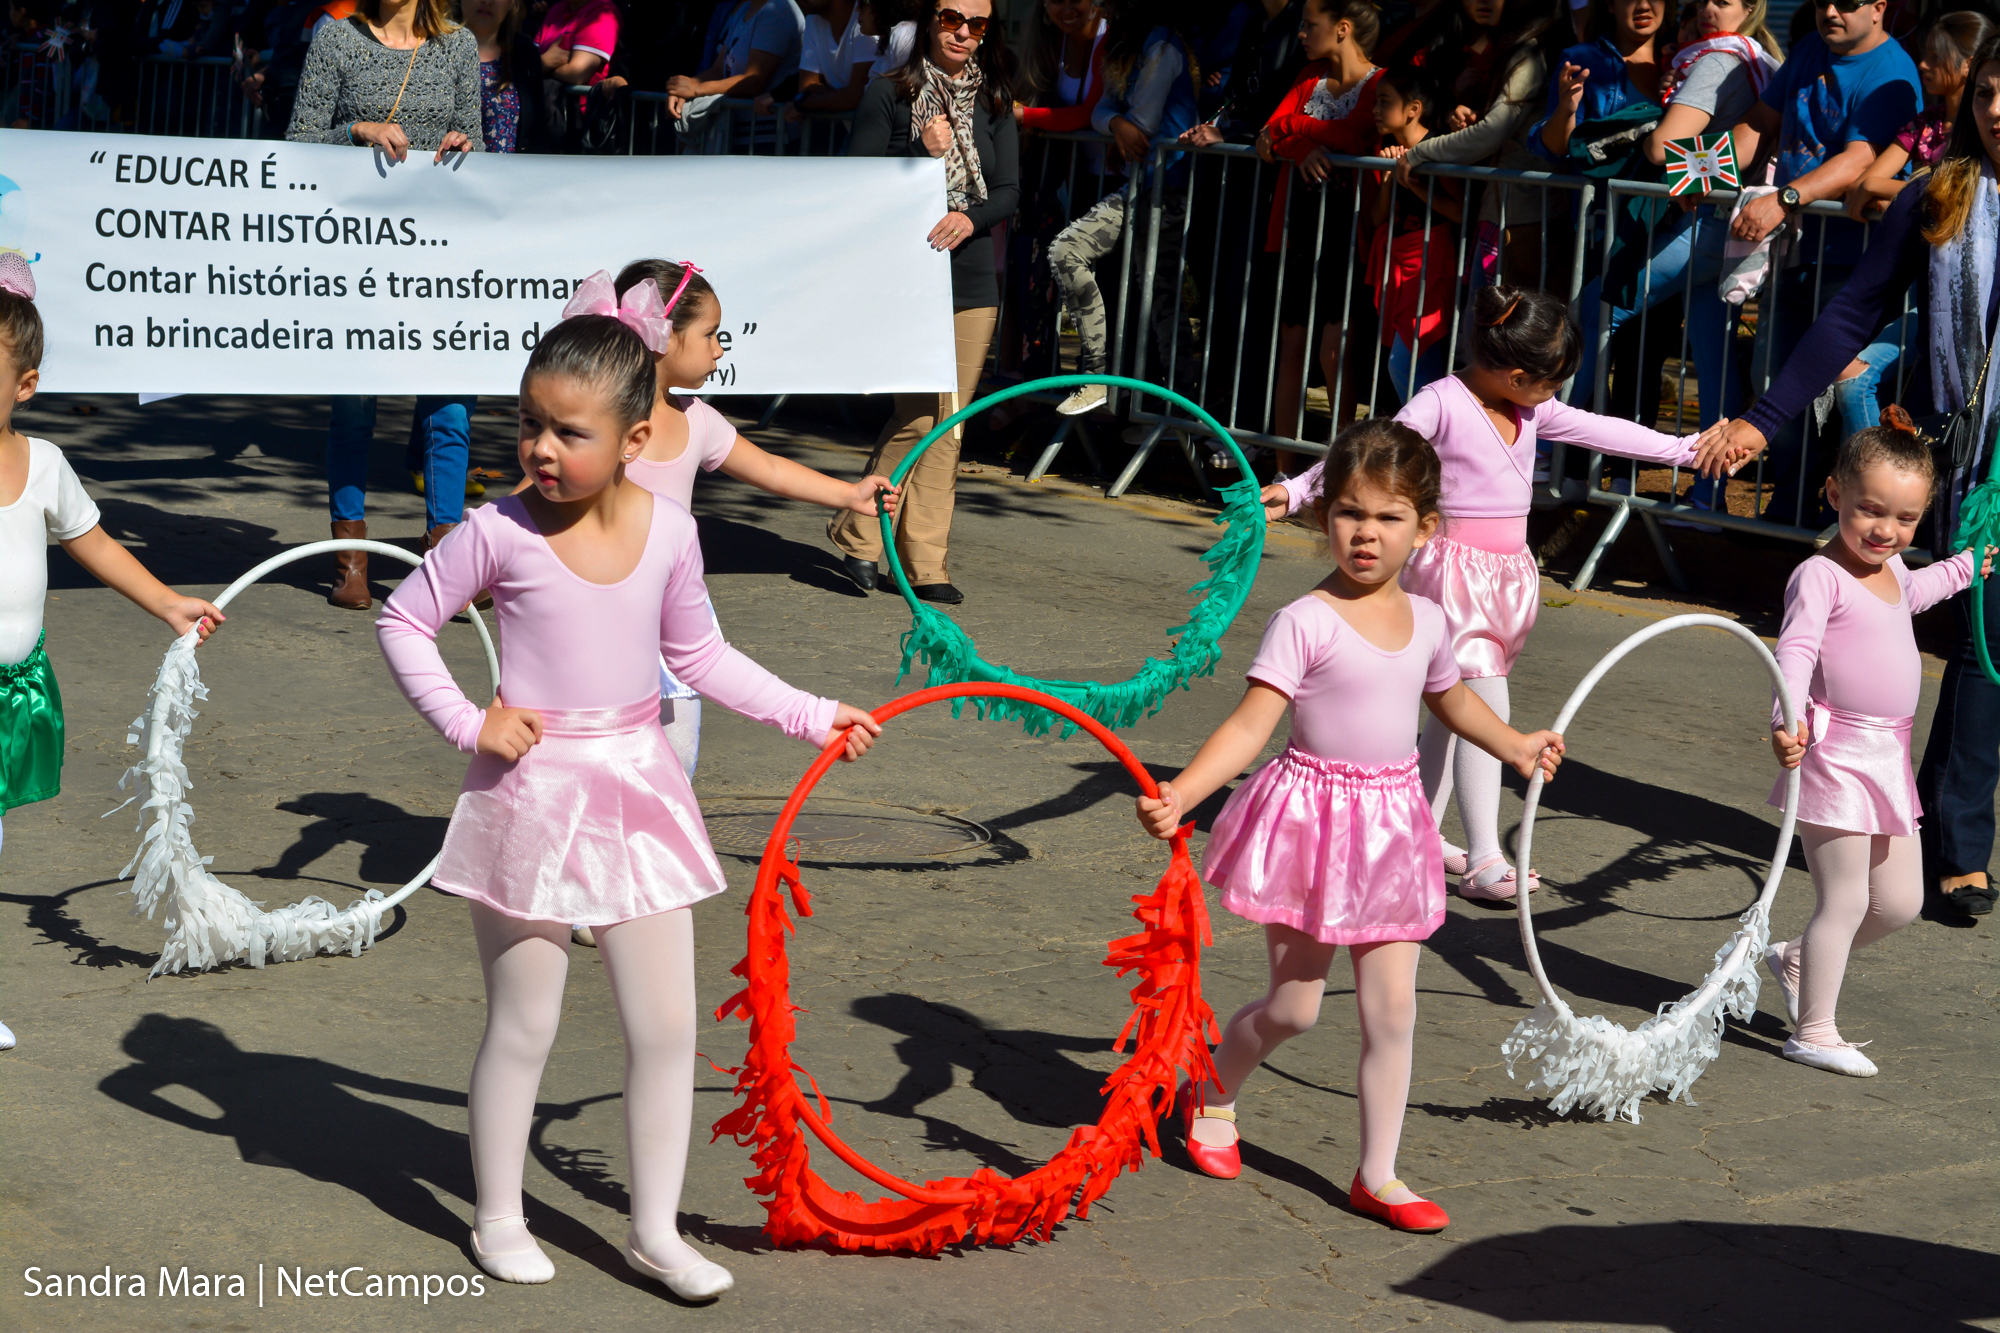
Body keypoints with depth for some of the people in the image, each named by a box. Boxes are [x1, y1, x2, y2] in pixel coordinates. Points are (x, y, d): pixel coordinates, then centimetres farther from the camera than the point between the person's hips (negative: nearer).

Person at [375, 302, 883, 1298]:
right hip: (530, 795, -4)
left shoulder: (668, 531, -2)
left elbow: (699, 655, 12)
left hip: (634, 788, 4)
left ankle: (656, 1229, 20)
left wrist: (811, 716, 10)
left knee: (666, 1027, 6)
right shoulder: (502, 534, -13)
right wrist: (466, 723, -11)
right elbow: (402, 621, -2)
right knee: (523, 1026, 7)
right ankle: (498, 1218, 25)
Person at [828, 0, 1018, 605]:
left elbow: (1009, 191, 6)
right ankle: (858, 533, 6)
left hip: (972, 280, 4)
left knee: (947, 425, 4)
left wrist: (970, 218, -15)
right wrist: (922, 152, -17)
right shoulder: (889, 95, 0)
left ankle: (925, 564, 9)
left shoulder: (994, 104, 11)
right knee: (918, 415, -12)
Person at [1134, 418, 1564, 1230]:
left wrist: (1516, 747, 34)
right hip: (1312, 820, -5)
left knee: (1392, 1010, 3)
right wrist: (1179, 794, -35)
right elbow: (1251, 722, -22)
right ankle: (1213, 1096, 34)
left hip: (1390, 828, 5)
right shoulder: (1305, 623, -14)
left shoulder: (1427, 623, 5)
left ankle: (1377, 1176, 15)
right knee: (1295, 1005, 4)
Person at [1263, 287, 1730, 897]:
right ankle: (1484, 861, -16)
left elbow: (1601, 431, 18)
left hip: (1508, 574, 8)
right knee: (1488, 708, -15)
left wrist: (1688, 450, 21)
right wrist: (1296, 490, -20)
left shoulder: (1533, 411, 11)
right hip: (1456, 569, -8)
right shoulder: (1441, 404, -12)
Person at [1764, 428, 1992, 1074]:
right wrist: (1787, 719, -42)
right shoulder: (1820, 575, -15)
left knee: (1899, 903, 13)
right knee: (1845, 901, -4)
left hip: (1889, 758, 9)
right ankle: (1813, 1032, 8)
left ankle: (1797, 958, 34)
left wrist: (1966, 567, 50)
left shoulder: (1891, 569, 13)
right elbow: (1795, 648, -27)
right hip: (1835, 758, -9)